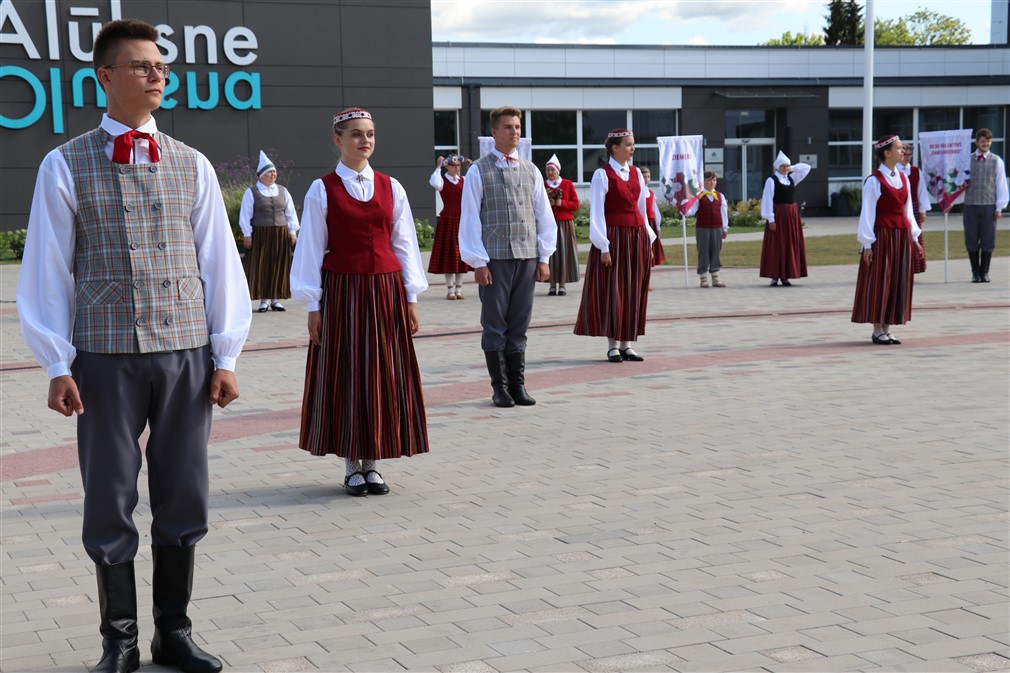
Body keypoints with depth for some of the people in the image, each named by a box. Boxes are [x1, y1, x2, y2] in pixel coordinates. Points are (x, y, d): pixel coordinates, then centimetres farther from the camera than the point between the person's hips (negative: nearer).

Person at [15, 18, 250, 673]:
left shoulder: (193, 166, 8)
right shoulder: (67, 166, 2)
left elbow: (220, 262, 8)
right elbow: (49, 270, 1)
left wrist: (225, 355, 3)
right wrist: (58, 364, -5)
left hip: (186, 353, 2)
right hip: (106, 357, -2)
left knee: (184, 498, 8)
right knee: (110, 501, 5)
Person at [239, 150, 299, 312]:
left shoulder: (283, 191, 12)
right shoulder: (251, 193, 1)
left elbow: (290, 213, 13)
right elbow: (245, 214, 0)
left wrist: (292, 232, 6)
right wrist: (247, 234, -7)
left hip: (281, 235, 3)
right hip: (260, 236, -3)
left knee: (279, 267, 3)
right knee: (261, 266, -2)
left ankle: (276, 299, 9)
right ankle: (264, 299, 2)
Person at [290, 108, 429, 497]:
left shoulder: (390, 188, 7)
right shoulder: (322, 190, -1)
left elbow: (404, 243, 8)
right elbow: (311, 249, -1)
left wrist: (411, 297, 4)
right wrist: (314, 305, -4)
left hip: (385, 291, 3)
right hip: (341, 293, -3)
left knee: (384, 375, 4)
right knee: (345, 374, 2)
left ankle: (372, 463, 14)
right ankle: (351, 466, 11)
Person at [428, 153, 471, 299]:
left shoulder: (464, 180, 9)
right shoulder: (443, 181, -2)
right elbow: (435, 184, -26)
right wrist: (438, 167, -17)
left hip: (463, 219, 4)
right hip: (448, 220, -4)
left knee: (462, 252, 5)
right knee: (449, 253, -3)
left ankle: (459, 289, 12)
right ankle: (450, 289, 2)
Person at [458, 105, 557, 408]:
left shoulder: (531, 171, 12)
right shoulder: (479, 171, 0)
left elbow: (544, 216, 13)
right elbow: (470, 219, -3)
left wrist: (544, 257, 7)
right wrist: (478, 262, -8)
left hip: (527, 258, 3)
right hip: (495, 258, -3)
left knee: (519, 326, 7)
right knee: (495, 326, 2)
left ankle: (518, 384, 15)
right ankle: (500, 387, 9)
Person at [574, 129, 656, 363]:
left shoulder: (636, 173, 12)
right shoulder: (602, 174, -7)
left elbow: (641, 208, 16)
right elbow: (597, 213, -9)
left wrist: (649, 239, 11)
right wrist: (604, 247, -14)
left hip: (637, 238, 6)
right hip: (614, 237, -6)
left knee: (634, 290, 6)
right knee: (612, 290, -2)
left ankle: (627, 343, 12)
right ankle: (612, 345, 4)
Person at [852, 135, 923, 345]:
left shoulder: (903, 179, 10)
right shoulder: (874, 181, -10)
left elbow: (908, 210, 15)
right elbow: (867, 213, -9)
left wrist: (913, 237, 11)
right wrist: (867, 244, -12)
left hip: (902, 236, 7)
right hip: (882, 235, -7)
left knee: (898, 281, 7)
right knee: (880, 281, -2)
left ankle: (887, 329, 14)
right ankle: (878, 332, 5)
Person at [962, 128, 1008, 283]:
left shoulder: (997, 161, 6)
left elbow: (1001, 184, 6)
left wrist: (1000, 207, 1)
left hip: (989, 205, 0)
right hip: (970, 205, 0)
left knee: (988, 241, 2)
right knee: (971, 241, 2)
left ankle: (984, 272, 12)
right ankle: (975, 273, 10)